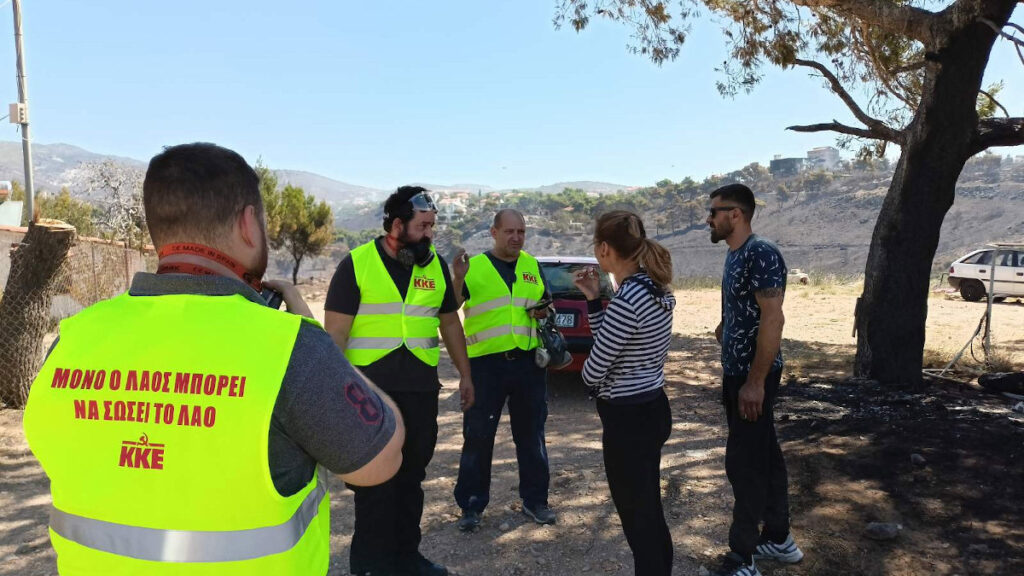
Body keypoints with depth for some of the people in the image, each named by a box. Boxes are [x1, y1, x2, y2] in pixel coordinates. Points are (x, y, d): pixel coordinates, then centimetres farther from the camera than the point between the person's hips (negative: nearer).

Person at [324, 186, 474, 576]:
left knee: (411, 475, 14)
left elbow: (449, 322, 16)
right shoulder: (357, 264, -7)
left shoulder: (435, 265, 7)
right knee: (374, 478, 4)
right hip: (370, 386, -4)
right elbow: (335, 332, -8)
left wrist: (465, 374, 18)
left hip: (421, 386, 4)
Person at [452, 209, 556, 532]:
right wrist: (457, 280, -30)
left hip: (528, 361, 4)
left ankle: (535, 500, 27)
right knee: (478, 436, 3)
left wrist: (543, 311, -2)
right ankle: (471, 505, 17)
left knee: (531, 434, 13)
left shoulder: (532, 266, 10)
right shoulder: (474, 267, -3)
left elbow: (545, 305, 21)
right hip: (486, 363, -4)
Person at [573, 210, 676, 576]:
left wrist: (592, 379, 5)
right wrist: (593, 300, 5)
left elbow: (593, 370, -18)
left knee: (638, 518, 6)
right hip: (652, 409, 10)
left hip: (628, 419, -10)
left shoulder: (627, 300, -24)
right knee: (650, 512, 23)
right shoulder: (653, 288, 5)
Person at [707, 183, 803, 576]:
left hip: (753, 376, -9)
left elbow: (773, 319, -25)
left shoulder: (761, 254, -19)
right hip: (737, 372, 10)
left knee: (744, 462, -3)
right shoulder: (734, 255, 10)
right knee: (764, 455, 17)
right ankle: (779, 539, 30)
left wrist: (756, 381, -25)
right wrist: (725, 328, 7)